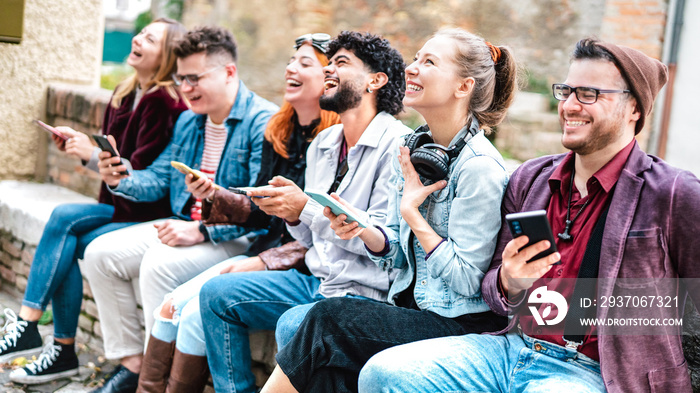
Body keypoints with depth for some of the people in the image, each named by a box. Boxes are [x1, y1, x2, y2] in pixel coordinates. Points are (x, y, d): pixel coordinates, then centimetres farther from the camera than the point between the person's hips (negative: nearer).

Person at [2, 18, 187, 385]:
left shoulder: (163, 102, -15)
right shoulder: (125, 94, 12)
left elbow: (142, 175, -19)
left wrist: (93, 155, -18)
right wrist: (79, 143, 0)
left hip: (148, 214, -8)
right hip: (119, 207, 8)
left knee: (64, 218, -20)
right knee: (65, 246, -14)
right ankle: (63, 350, -7)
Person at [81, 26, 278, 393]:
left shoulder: (263, 122, -16)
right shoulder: (188, 121, 14)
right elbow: (159, 177, 17)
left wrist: (201, 231, -30)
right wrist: (122, 181, -5)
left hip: (239, 237, -9)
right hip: (183, 224, 9)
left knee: (159, 263, -32)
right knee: (100, 254, -2)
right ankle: (131, 363, 3)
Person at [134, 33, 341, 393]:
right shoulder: (278, 134, 12)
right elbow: (260, 213, 14)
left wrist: (263, 262, -18)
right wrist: (213, 196, -3)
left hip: (302, 268, -8)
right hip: (266, 252, 8)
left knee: (199, 313, -20)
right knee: (171, 305, -7)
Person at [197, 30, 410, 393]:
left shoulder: (396, 145, -12)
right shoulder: (321, 145, 14)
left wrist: (307, 208, -21)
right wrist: (292, 216, -5)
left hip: (365, 294, -8)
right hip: (316, 281, 8)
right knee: (216, 293, -1)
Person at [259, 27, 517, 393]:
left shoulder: (479, 168, -16)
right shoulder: (410, 150, 8)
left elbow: (467, 280, -17)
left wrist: (412, 212, -13)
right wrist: (363, 229, -8)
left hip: (463, 321, -6)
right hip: (410, 305, 7)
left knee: (328, 318, -22)